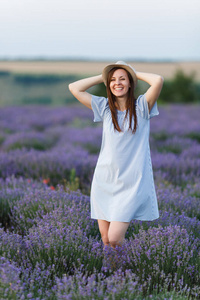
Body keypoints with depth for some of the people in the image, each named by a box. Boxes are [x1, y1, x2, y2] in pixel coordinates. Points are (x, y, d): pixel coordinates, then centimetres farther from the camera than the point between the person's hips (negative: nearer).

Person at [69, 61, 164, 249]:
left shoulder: (141, 106, 0)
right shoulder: (104, 107, 8)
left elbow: (158, 80, -17)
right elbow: (74, 88, 3)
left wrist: (134, 74, 0)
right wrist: (103, 76, 7)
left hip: (131, 184, -3)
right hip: (104, 181, 3)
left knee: (115, 240, -11)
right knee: (105, 239, 3)